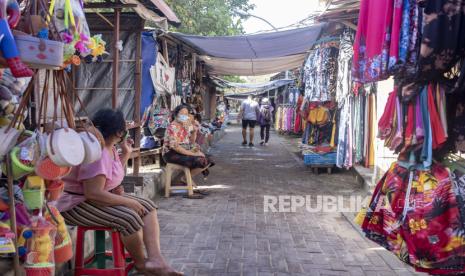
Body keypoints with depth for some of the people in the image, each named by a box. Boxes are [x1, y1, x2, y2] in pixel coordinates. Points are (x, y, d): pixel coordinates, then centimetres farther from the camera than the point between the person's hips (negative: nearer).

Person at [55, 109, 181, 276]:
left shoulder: (109, 147, 7)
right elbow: (93, 193, -31)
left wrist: (126, 153, 10)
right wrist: (129, 202, -24)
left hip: (92, 197, 11)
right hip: (77, 204, -11)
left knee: (147, 207, -3)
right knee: (129, 217, -29)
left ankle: (155, 259, -18)